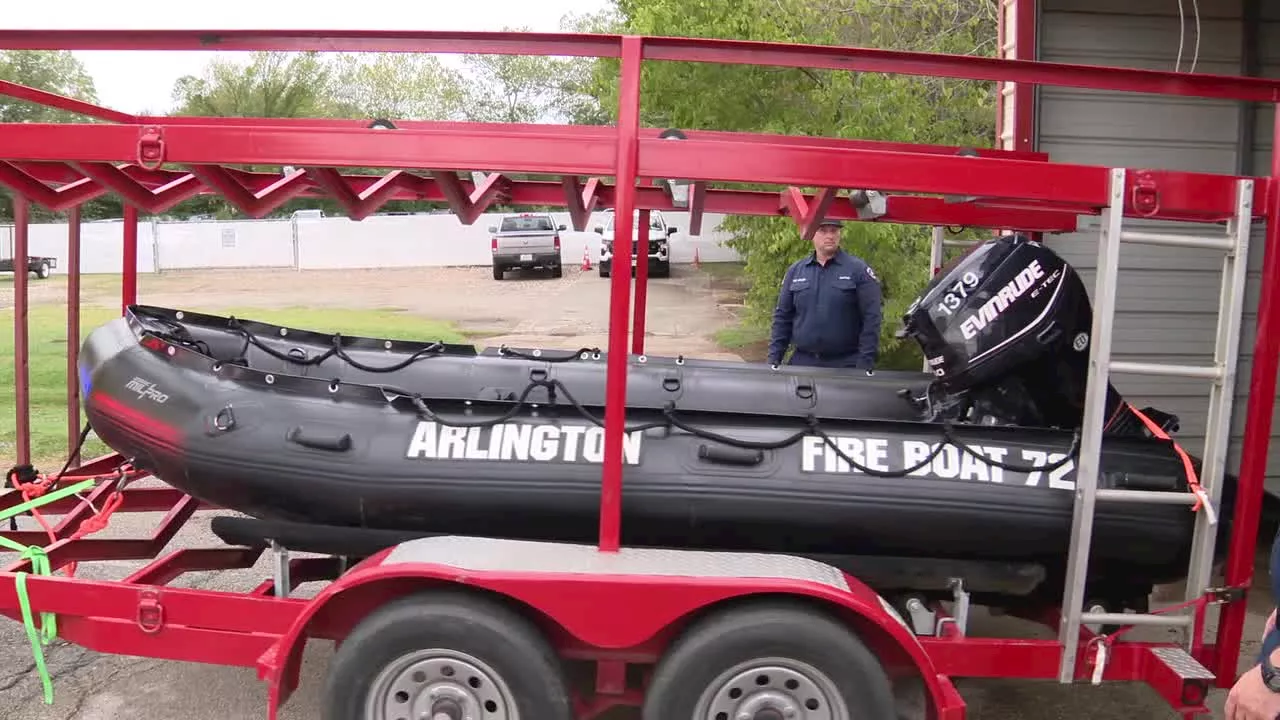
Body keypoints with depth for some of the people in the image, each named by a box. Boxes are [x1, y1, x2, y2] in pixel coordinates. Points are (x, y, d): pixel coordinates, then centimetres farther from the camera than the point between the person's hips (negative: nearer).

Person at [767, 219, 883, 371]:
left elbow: (872, 319, -7)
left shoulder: (859, 270, -2)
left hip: (846, 365, -3)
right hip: (801, 362, 3)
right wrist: (774, 358, 4)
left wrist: (865, 363, -14)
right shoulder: (795, 271, 9)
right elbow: (782, 317, 11)